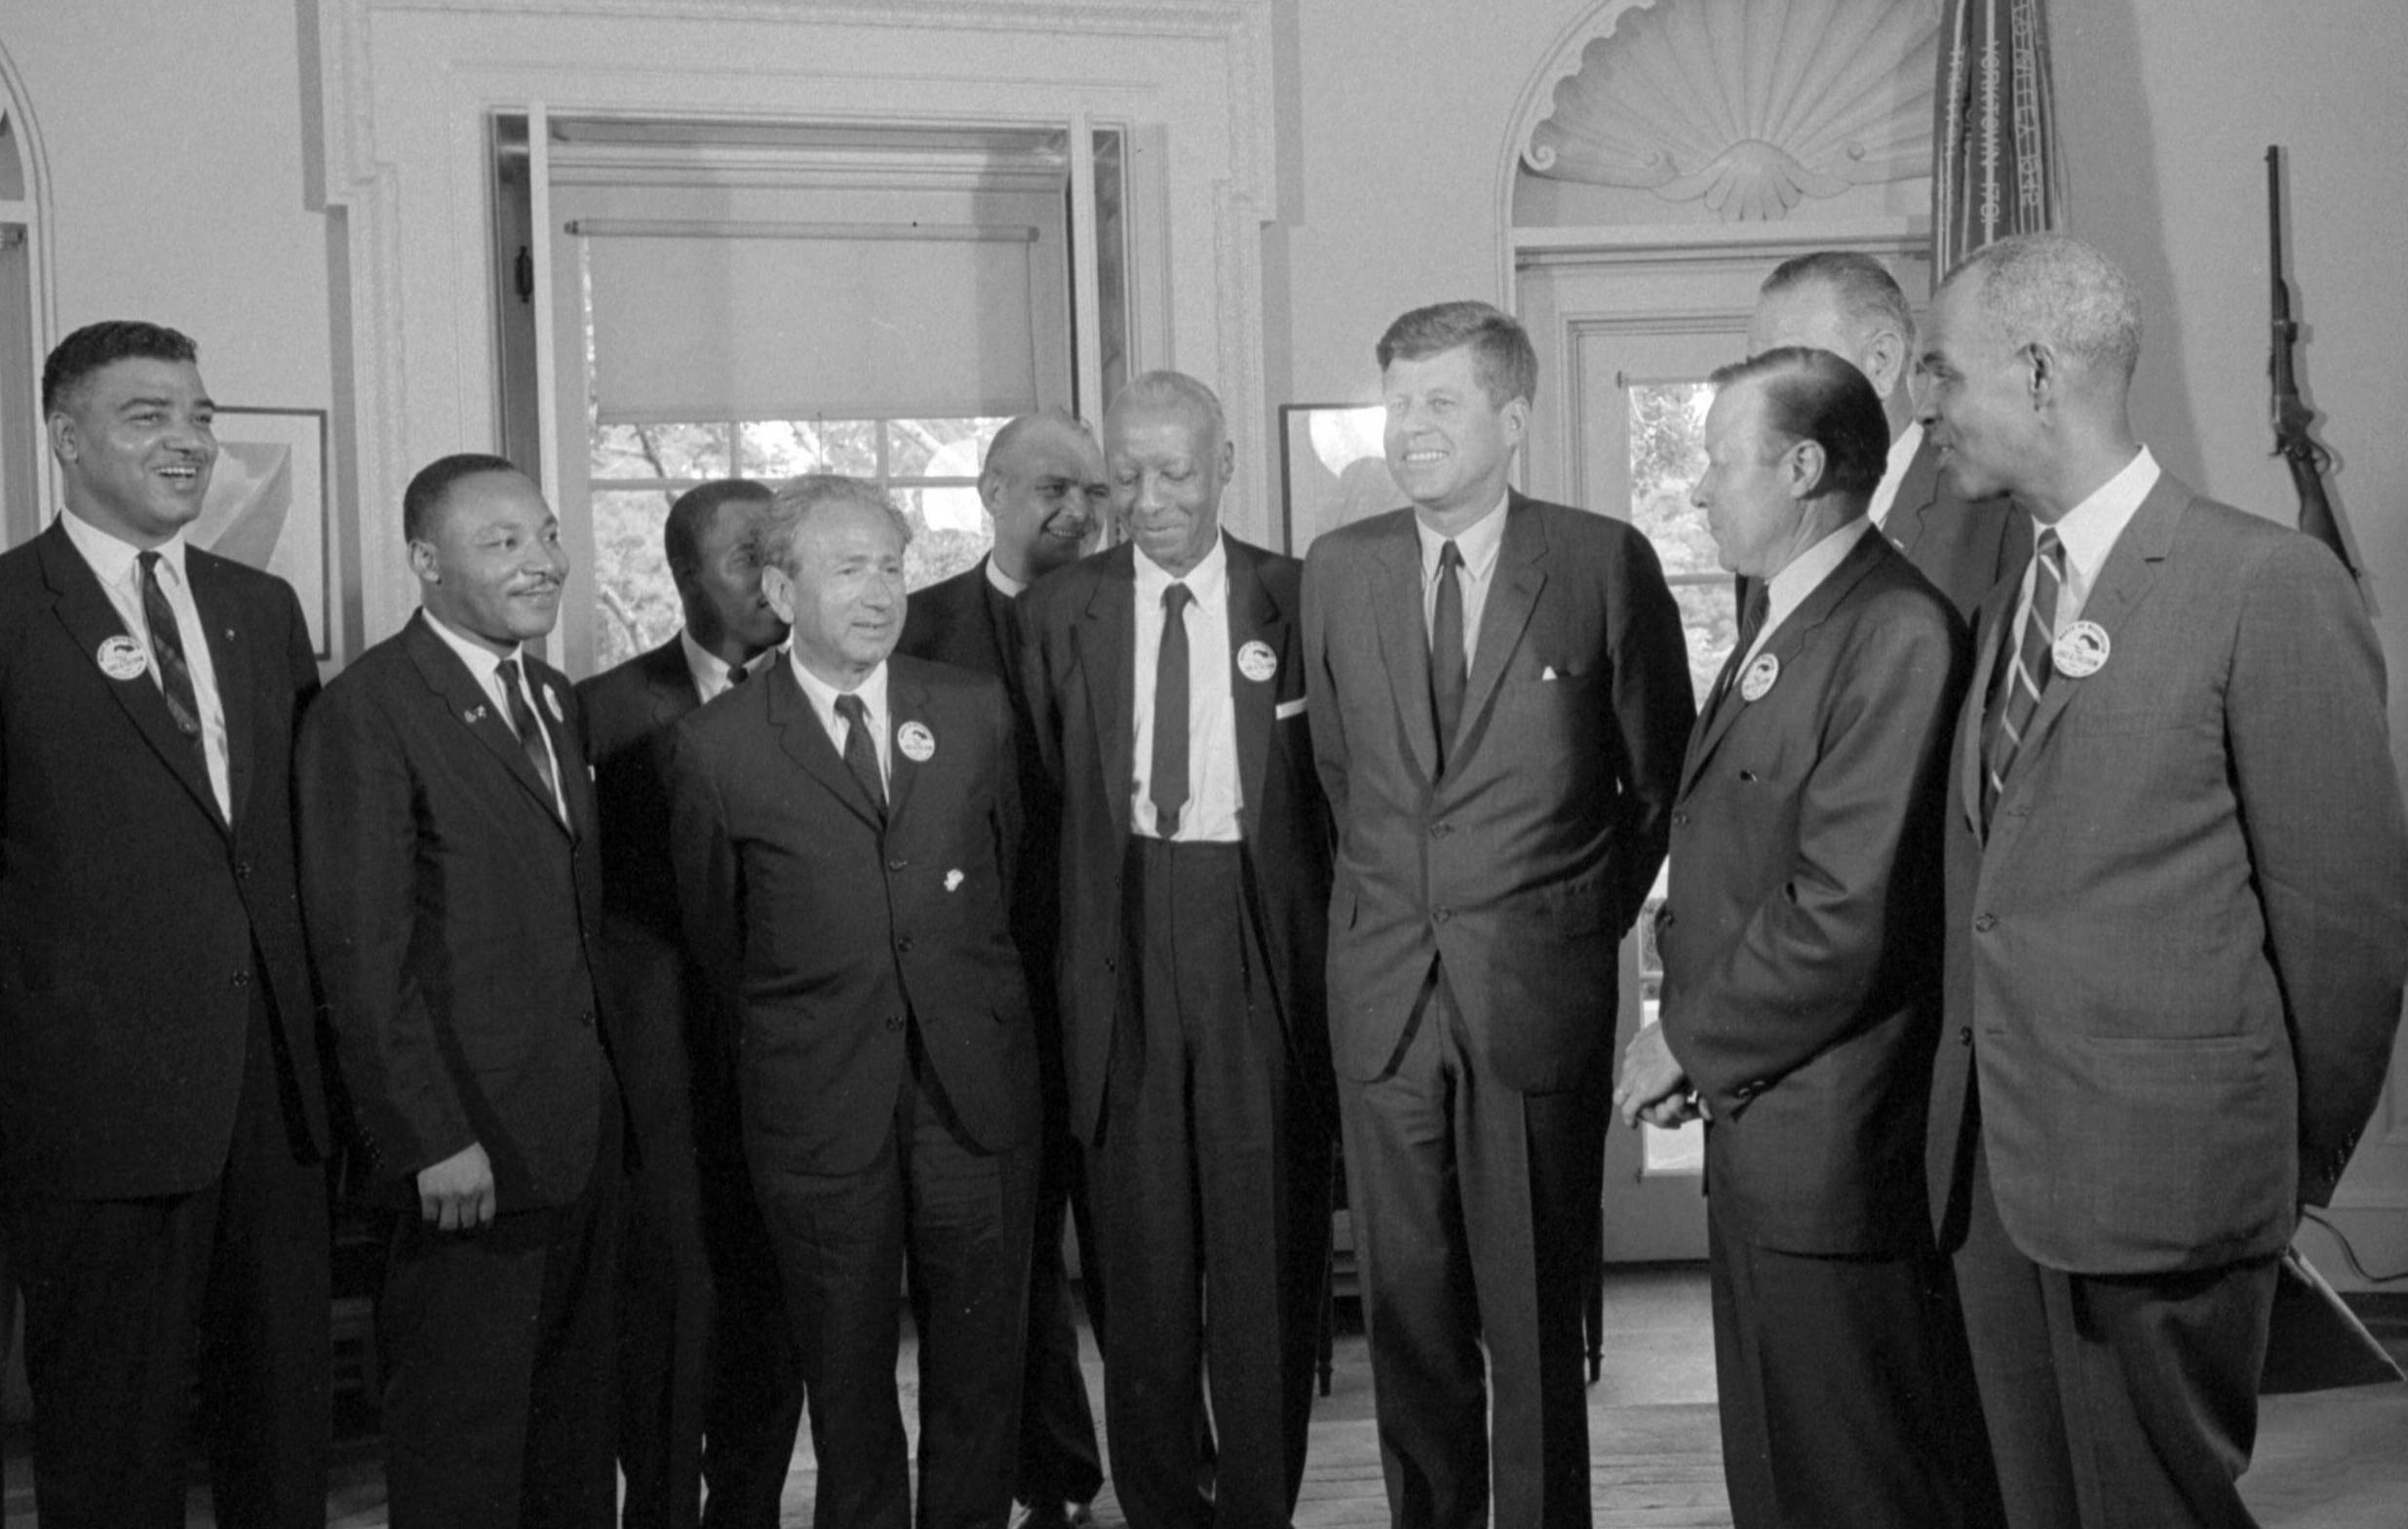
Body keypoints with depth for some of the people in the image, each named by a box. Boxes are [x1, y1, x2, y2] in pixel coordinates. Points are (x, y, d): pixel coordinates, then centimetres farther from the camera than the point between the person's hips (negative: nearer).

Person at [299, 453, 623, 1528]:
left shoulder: (555, 699, 13)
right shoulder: (367, 710, -12)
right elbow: (360, 951, -16)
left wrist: (601, 1084, 8)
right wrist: (431, 1140, -18)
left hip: (583, 1133, 7)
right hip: (467, 1141, -7)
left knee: (576, 1422, 16)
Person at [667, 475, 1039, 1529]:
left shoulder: (975, 711, 5)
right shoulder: (715, 748, -3)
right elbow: (713, 933, 8)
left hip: (976, 1085, 2)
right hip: (818, 1107, -2)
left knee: (981, 1369, 9)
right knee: (846, 1375, 9)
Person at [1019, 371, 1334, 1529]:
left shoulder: (1299, 600, 2)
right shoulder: (1057, 611, 6)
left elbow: (1336, 787, 3)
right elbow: (1042, 796, 7)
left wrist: (1329, 947, -3)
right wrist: (1076, 944, 1)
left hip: (1265, 941, -1)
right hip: (1124, 938, 1)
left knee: (1268, 1242, 4)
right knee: (1143, 1244, 8)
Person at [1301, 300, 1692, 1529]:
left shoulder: (1605, 562, -3)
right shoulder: (1336, 570, 6)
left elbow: (1663, 772, 6)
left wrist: (1596, 916, 9)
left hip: (1538, 989, -3)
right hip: (1384, 992, 3)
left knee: (1533, 1316, 5)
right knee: (1406, 1305, 10)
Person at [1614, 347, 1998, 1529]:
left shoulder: (1897, 635, -19)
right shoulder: (1779, 620, 12)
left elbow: (1841, 917, -24)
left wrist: (1690, 1043, -12)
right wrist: (1695, 1035, 0)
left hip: (1833, 1151, -9)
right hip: (1753, 1126, 9)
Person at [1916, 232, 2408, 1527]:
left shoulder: (2266, 585, -11)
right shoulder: (2003, 606, 13)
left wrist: (2298, 1160, 0)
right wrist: (1973, 1115, 10)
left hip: (2159, 1171, -7)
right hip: (1989, 1163, 7)